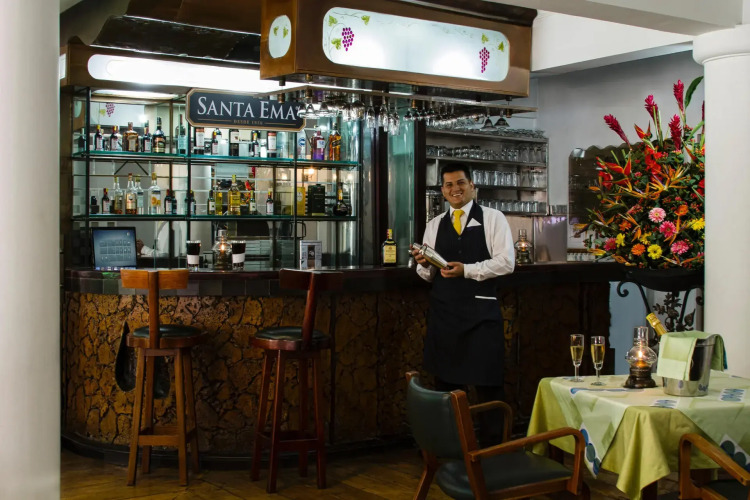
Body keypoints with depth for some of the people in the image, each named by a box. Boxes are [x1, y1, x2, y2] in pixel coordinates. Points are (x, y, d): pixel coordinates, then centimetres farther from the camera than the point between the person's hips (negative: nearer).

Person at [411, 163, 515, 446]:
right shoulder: (434, 224, 12)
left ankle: (492, 449, 14)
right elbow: (428, 275, 13)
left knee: (487, 383, 1)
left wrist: (466, 270, -17)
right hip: (443, 311, 4)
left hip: (480, 310, -4)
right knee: (445, 381, 11)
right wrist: (424, 264, -10)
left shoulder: (493, 218, 0)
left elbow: (506, 262, -9)